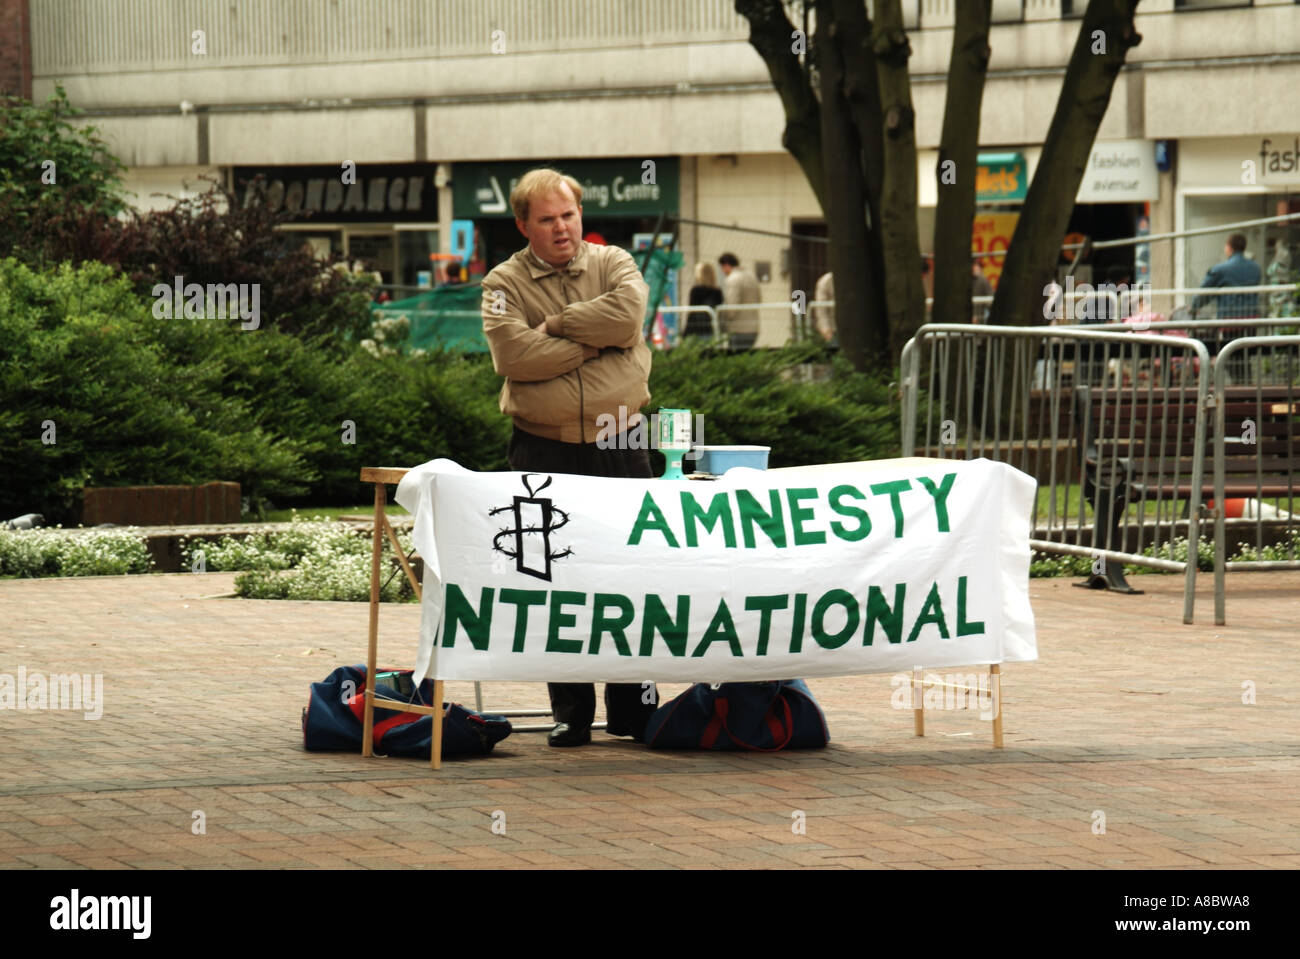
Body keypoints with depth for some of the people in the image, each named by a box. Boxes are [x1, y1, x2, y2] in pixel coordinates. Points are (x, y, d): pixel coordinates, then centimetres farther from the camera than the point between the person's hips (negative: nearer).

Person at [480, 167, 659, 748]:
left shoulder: (613, 264, 9)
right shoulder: (504, 285, 4)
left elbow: (626, 313, -14)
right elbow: (514, 353, -15)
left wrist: (556, 325, -9)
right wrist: (594, 341, -10)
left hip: (619, 447, 1)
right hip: (544, 453, -1)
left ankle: (633, 709, 11)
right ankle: (570, 712, 9)